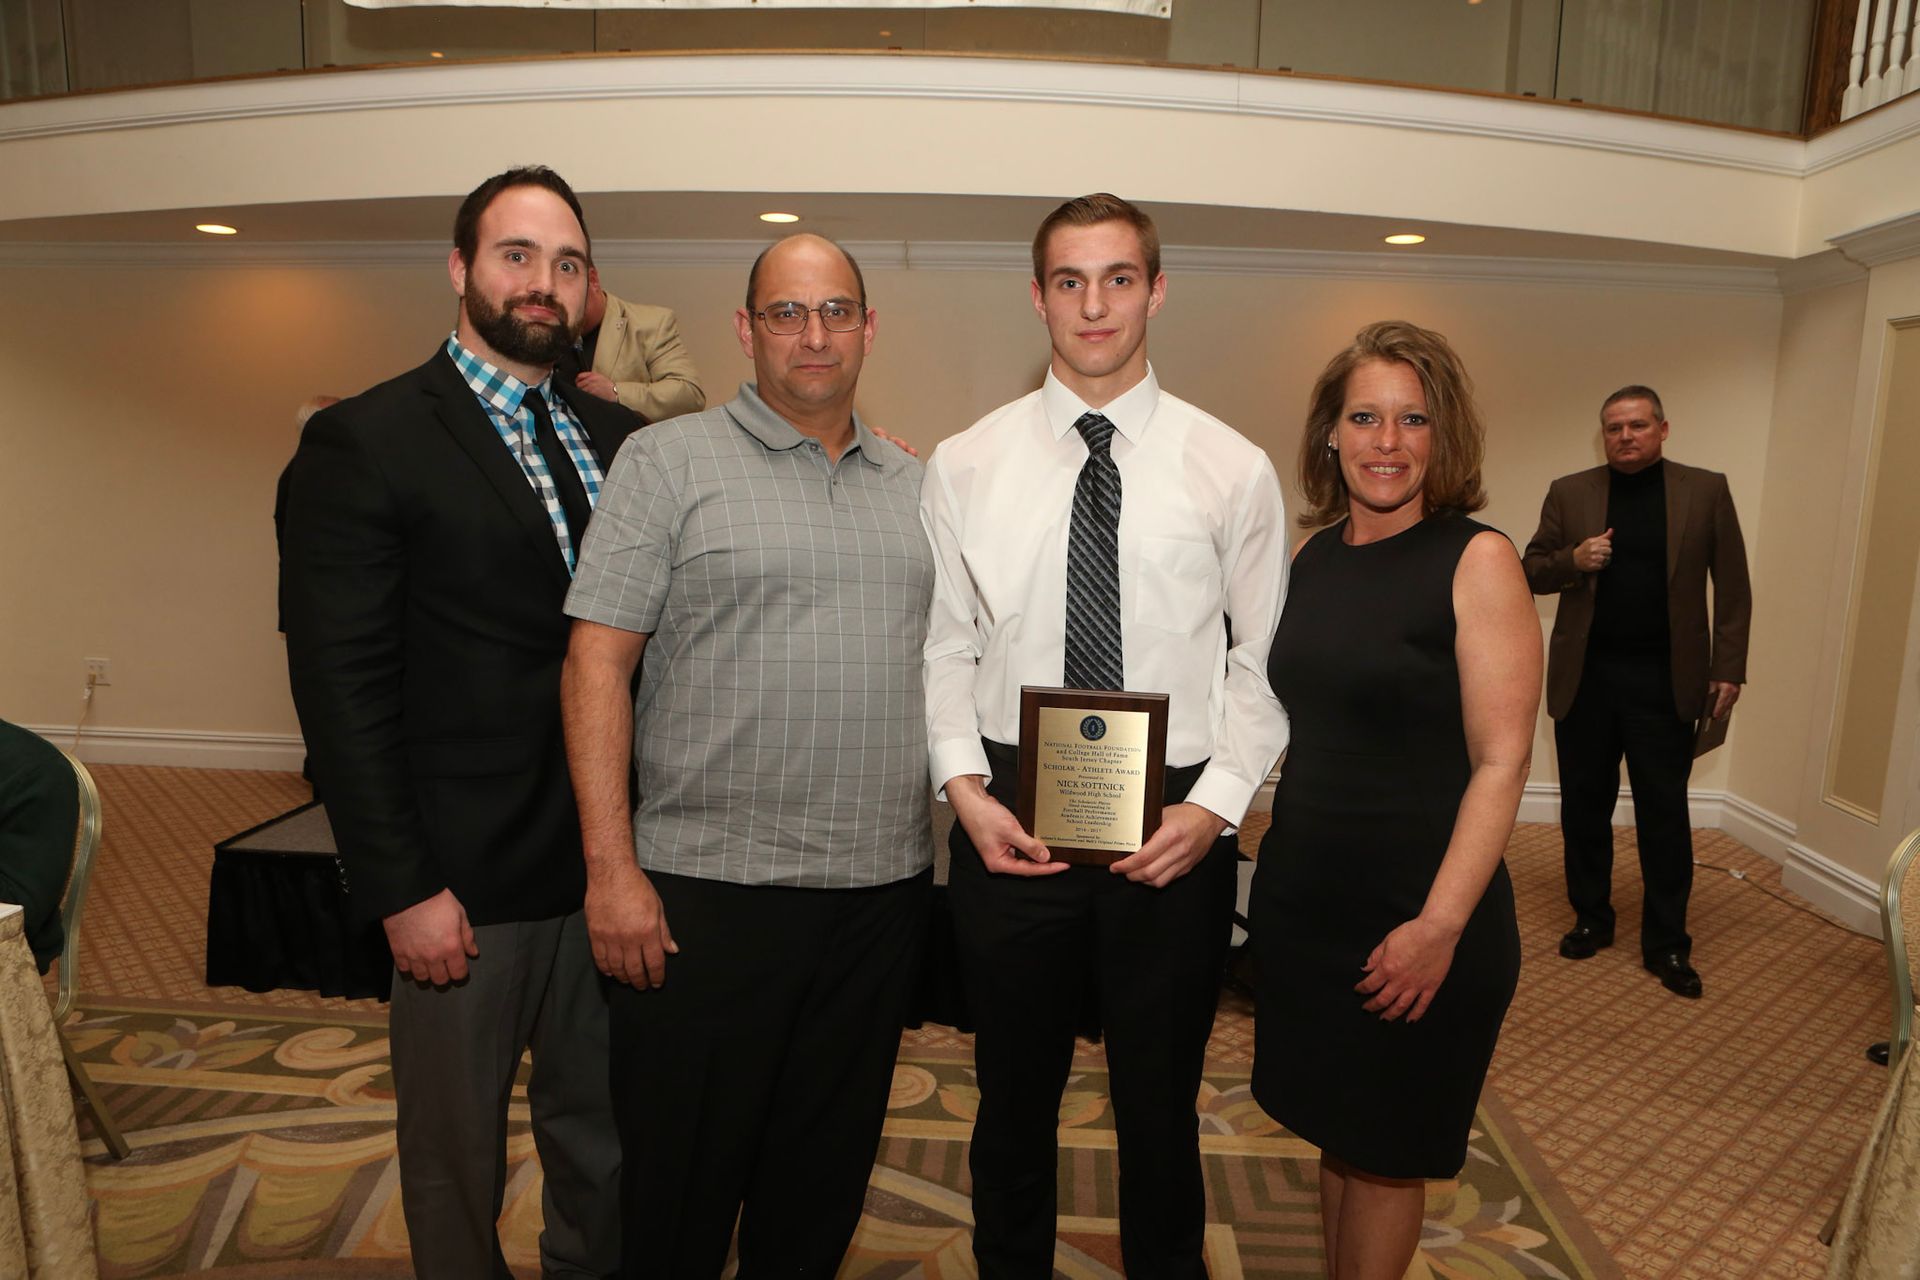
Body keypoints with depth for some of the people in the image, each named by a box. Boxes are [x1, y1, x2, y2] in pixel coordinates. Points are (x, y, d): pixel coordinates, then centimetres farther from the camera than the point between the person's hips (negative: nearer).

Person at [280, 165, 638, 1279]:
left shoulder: (622, 437, 9)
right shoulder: (364, 441, -6)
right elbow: (342, 686, -10)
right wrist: (402, 889, -13)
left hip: (612, 864, 5)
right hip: (465, 881, -4)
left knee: (605, 1140, 20)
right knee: (457, 1160, 15)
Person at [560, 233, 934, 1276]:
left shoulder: (916, 486, 12)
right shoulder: (669, 460, -2)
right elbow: (597, 660, -7)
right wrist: (611, 866, -12)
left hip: (883, 887, 4)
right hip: (707, 887, -4)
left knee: (824, 1180, 19)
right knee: (681, 1185, 11)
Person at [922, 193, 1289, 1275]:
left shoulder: (1234, 470, 0)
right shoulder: (965, 465, 2)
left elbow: (1265, 658, 1)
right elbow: (944, 646, 3)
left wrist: (1215, 802, -10)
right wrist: (966, 785, -9)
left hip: (1176, 826, 0)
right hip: (1010, 820, 1)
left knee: (1161, 1102, 16)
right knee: (1015, 1095, 18)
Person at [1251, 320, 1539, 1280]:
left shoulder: (1477, 560, -11)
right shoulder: (1313, 558, 5)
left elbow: (1500, 762, -15)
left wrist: (1440, 925, -19)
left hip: (1412, 917, -5)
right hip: (1301, 901, 5)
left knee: (1387, 1150, 13)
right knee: (1333, 1128, 20)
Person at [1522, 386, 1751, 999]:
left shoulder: (1706, 490, 2)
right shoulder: (1569, 492, 4)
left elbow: (1733, 587, 2)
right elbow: (1532, 572, 7)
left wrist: (1728, 670, -3)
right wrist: (1572, 561, -14)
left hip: (1666, 679, -1)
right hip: (1584, 674, 2)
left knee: (1664, 812, 4)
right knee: (1584, 805, 10)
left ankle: (1667, 944, 14)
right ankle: (1591, 918, 25)